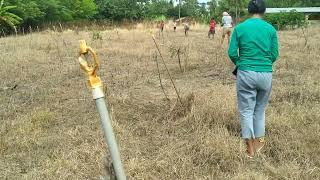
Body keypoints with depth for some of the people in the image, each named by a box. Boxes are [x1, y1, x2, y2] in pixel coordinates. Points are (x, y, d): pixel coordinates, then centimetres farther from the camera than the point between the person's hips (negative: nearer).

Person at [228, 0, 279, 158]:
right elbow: (274, 55, 2)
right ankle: (258, 142, 29)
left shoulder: (239, 28, -1)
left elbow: (232, 53, -5)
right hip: (266, 74, 2)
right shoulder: (271, 29, 2)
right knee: (260, 109, 18)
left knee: (246, 110, 7)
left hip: (245, 73, -2)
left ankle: (250, 148, 12)